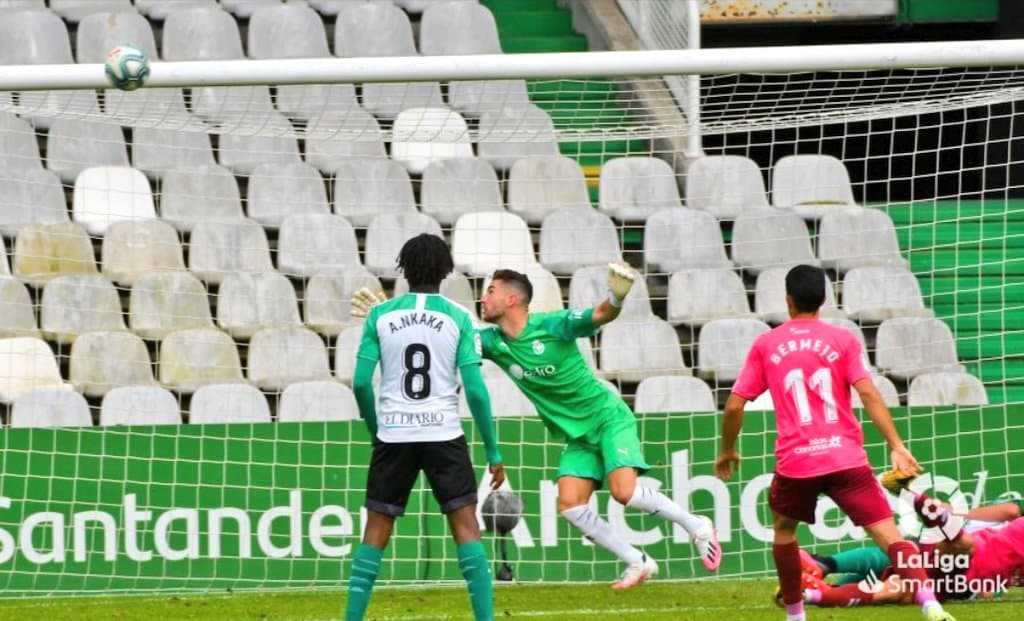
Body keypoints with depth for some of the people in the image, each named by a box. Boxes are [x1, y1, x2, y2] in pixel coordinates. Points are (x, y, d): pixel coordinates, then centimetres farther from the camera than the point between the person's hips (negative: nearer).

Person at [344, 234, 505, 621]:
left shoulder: (380, 316, 2)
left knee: (376, 532, 8)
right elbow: (475, 389, -5)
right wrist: (493, 452, 1)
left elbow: (361, 383, -1)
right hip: (444, 435, -1)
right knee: (466, 527, 1)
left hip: (393, 434, 1)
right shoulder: (457, 318, -1)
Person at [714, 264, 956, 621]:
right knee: (888, 534, -7)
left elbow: (735, 404, 7)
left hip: (795, 462, 1)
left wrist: (727, 451, 22)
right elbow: (867, 394, -7)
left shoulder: (766, 345, 8)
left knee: (783, 527, 28)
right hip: (845, 457, -1)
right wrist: (897, 447, -7)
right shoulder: (842, 340, 4)